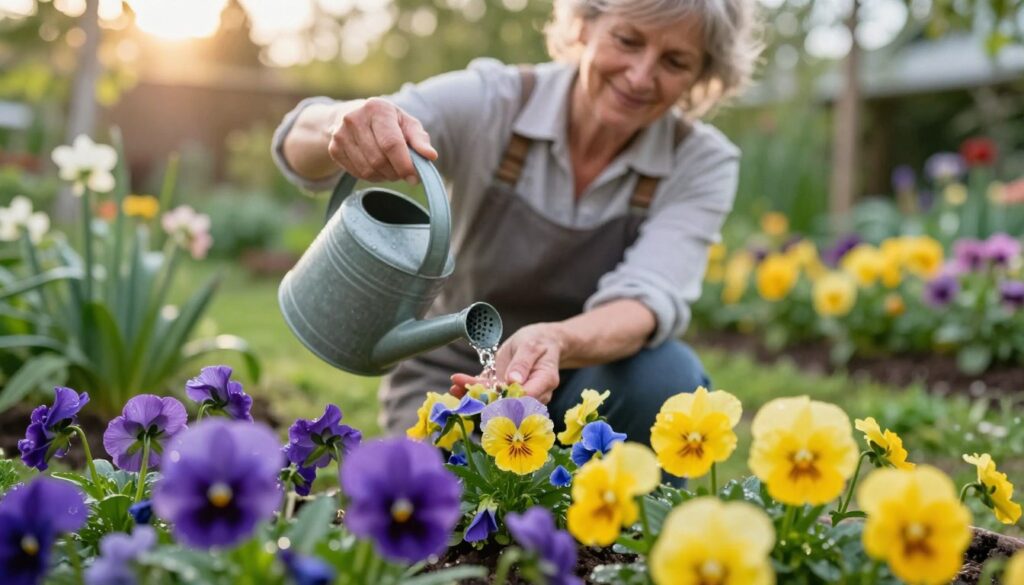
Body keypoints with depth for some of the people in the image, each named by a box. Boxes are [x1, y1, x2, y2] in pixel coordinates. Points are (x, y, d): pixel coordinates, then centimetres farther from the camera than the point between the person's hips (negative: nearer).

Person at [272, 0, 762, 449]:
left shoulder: (702, 163, -13)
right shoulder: (492, 102, -16)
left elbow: (649, 301, -27)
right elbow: (300, 147, -24)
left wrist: (555, 342, -50)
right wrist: (344, 124, -50)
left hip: (590, 388, 2)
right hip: (449, 378, -1)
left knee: (668, 375, -29)